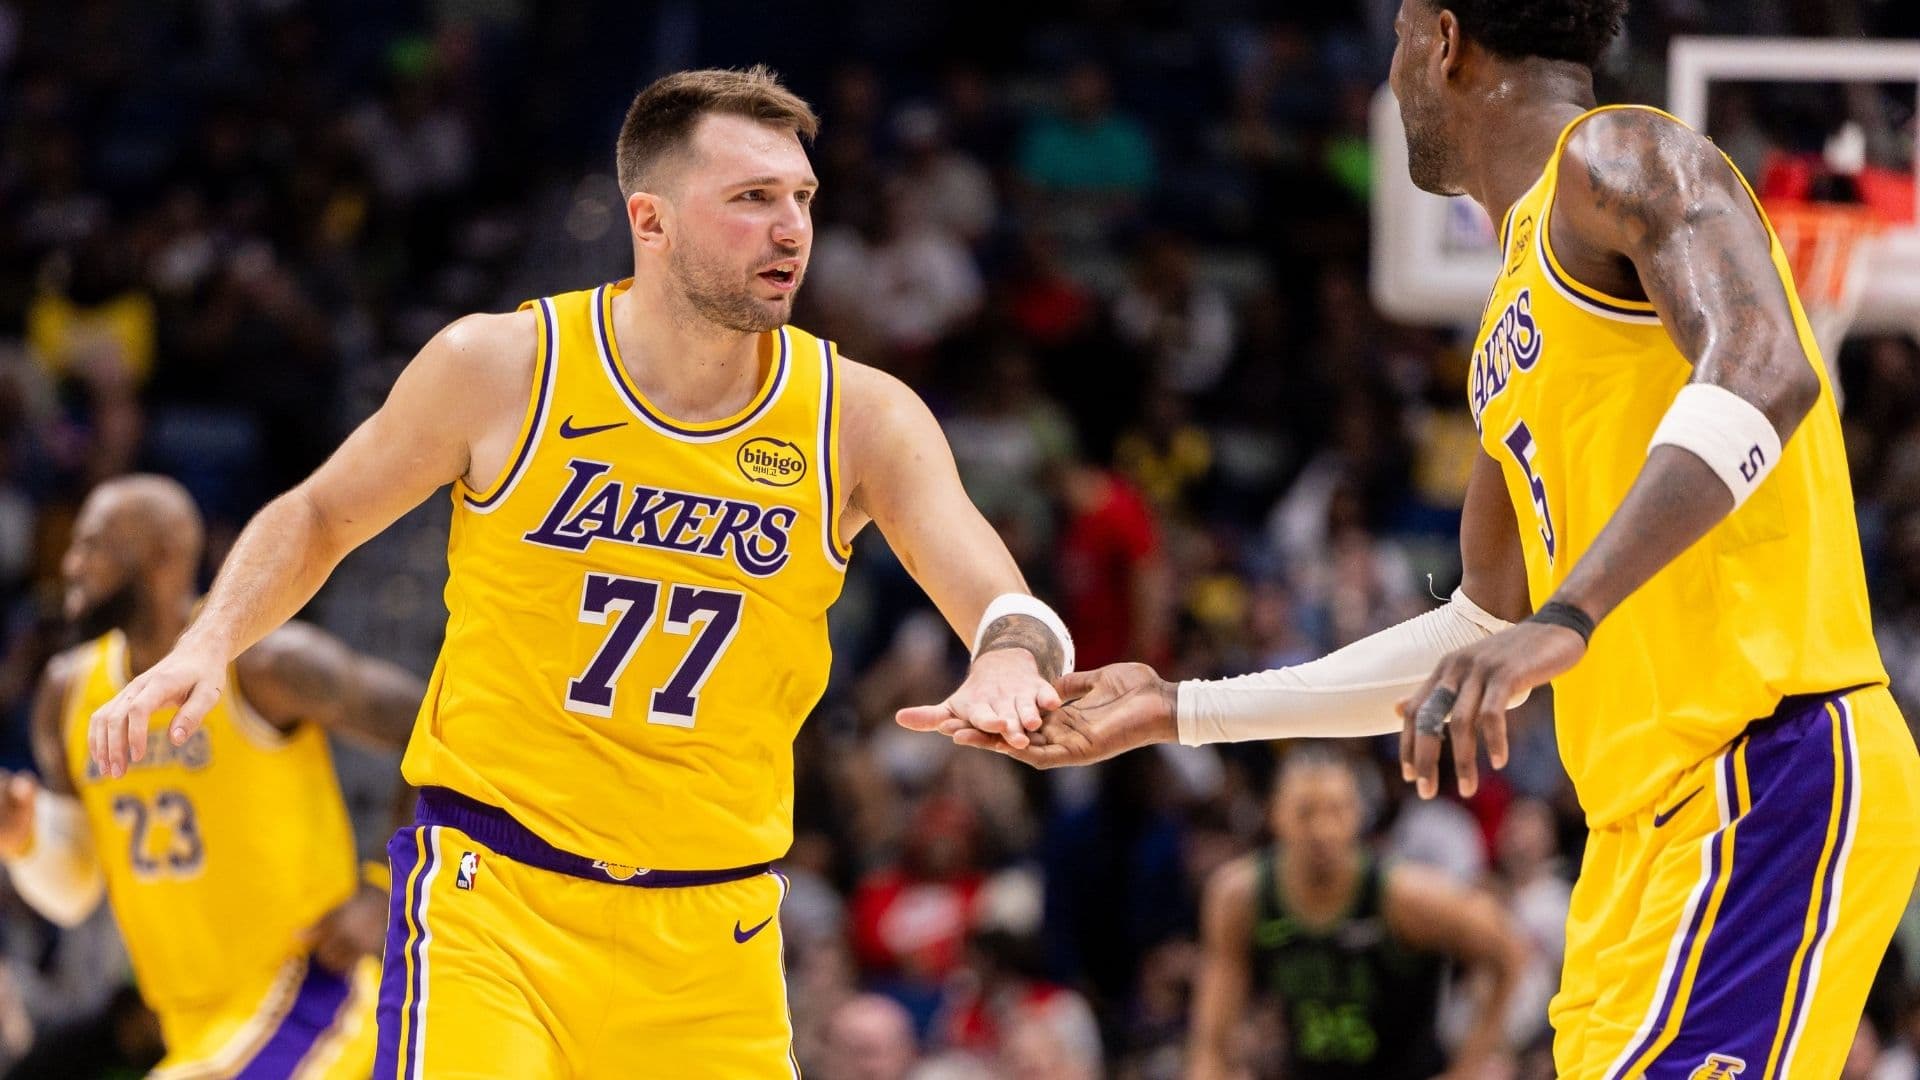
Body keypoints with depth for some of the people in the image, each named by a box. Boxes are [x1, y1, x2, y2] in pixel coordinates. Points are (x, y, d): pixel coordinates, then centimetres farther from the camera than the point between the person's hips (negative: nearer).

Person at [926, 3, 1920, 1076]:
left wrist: (1568, 616, -34)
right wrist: (1182, 711, 32)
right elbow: (1483, 627, 31)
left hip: (1766, 782, -10)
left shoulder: (1618, 160, -4)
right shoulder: (1512, 327, 25)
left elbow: (1763, 371, -24)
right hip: (1650, 824, 10)